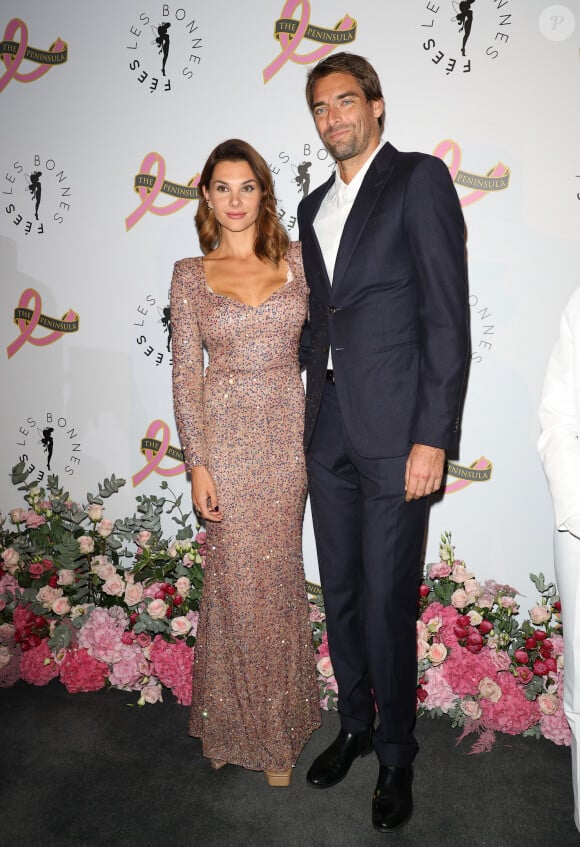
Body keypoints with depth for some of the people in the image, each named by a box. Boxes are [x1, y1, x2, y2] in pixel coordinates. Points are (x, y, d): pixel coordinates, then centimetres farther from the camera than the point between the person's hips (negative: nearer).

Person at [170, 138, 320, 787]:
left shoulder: (297, 260, 7)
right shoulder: (190, 275, 4)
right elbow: (186, 376, 0)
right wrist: (197, 464, -6)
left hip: (288, 434, 1)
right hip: (225, 435, -1)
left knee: (278, 574, 10)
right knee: (238, 577, 4)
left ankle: (281, 714, 32)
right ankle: (247, 722, 28)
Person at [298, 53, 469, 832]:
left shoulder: (419, 179, -2)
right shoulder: (314, 207, 19)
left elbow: (447, 314, -10)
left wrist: (432, 438, -16)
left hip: (394, 431, -6)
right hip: (329, 432, 6)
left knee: (388, 600, 2)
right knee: (341, 592, 15)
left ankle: (396, 754, 26)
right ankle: (355, 726, 37)